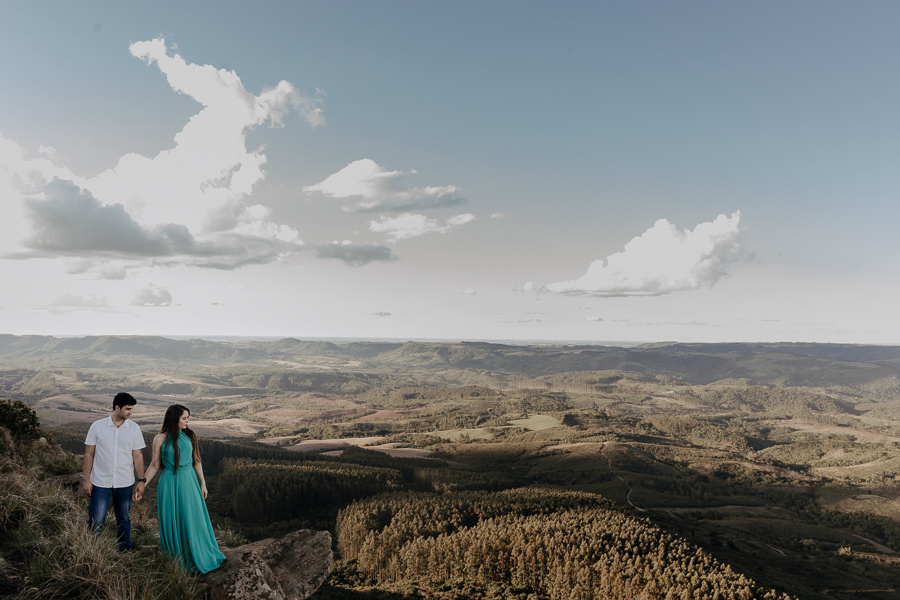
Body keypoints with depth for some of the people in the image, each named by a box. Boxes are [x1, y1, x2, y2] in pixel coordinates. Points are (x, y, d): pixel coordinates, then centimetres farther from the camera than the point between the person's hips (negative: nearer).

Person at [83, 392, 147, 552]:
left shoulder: (134, 428, 0)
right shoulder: (97, 426, -3)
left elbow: (137, 456, 3)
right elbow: (89, 454, 1)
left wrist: (141, 481, 0)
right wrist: (87, 479, -3)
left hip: (125, 483, 2)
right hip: (100, 483, -1)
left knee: (124, 520, 14)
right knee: (95, 522, -2)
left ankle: (125, 553, 29)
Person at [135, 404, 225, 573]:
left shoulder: (189, 435, 1)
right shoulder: (160, 439, -7)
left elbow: (196, 461, 7)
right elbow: (155, 465, 0)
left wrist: (202, 483, 9)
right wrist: (143, 484, -7)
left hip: (189, 481, 3)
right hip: (170, 483, -3)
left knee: (193, 520, 8)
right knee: (172, 523, 7)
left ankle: (197, 558, 25)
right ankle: (175, 561, 23)